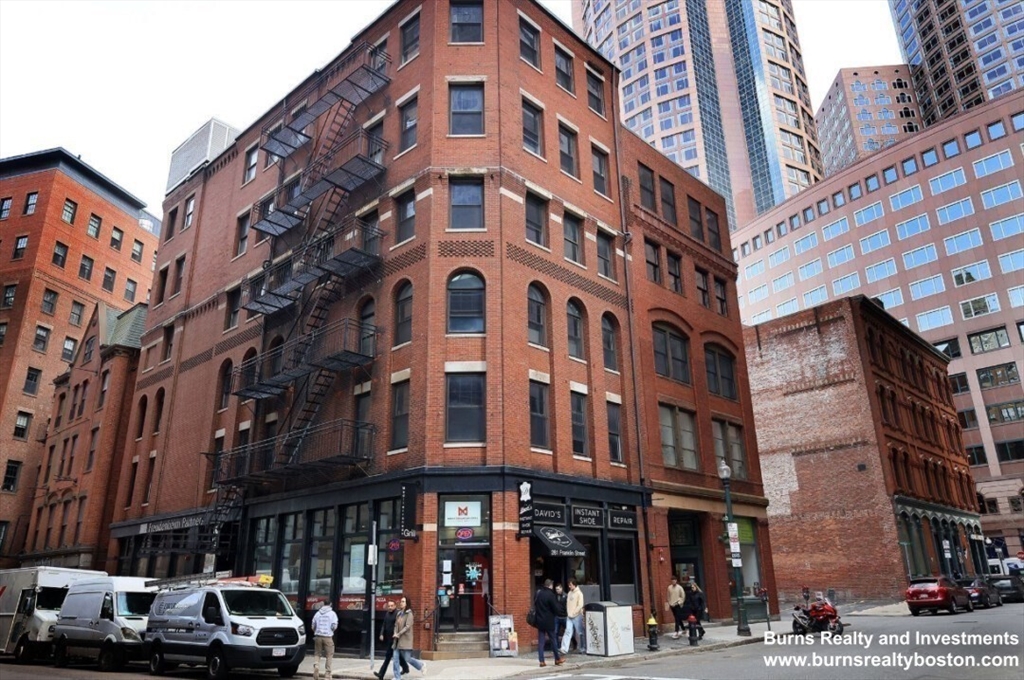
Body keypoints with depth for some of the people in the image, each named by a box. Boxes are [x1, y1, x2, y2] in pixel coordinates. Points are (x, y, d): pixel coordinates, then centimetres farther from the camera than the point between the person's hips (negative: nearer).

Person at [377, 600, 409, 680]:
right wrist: (382, 634, 5)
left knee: (388, 655, -6)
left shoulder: (397, 613, -14)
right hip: (388, 637, 8)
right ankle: (405, 667, 32)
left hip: (394, 637, -8)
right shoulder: (387, 613, 10)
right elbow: (384, 624, 16)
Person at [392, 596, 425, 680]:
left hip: (405, 639, -6)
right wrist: (395, 633, -6)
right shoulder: (399, 613, 12)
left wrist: (399, 634, -19)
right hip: (397, 640, 6)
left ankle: (421, 666, 23)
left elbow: (407, 626, -15)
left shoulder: (409, 613, -8)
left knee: (407, 658, 0)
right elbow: (396, 625, 12)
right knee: (395, 659, 1)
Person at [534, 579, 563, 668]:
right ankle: (557, 659, 19)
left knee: (540, 641, 7)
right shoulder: (550, 594, -15)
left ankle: (541, 661, 4)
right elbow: (556, 608, -12)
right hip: (549, 621, -5)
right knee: (553, 640, 8)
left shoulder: (537, 593, 5)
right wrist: (555, 614, 7)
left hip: (539, 621, 5)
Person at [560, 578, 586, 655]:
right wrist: (568, 613, 6)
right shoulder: (569, 593, 13)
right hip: (569, 616, 5)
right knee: (568, 632, -4)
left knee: (580, 633, 3)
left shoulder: (579, 593, -7)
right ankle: (564, 649, -9)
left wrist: (573, 613, -12)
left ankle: (583, 649, 14)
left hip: (577, 616, -5)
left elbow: (580, 605, -12)